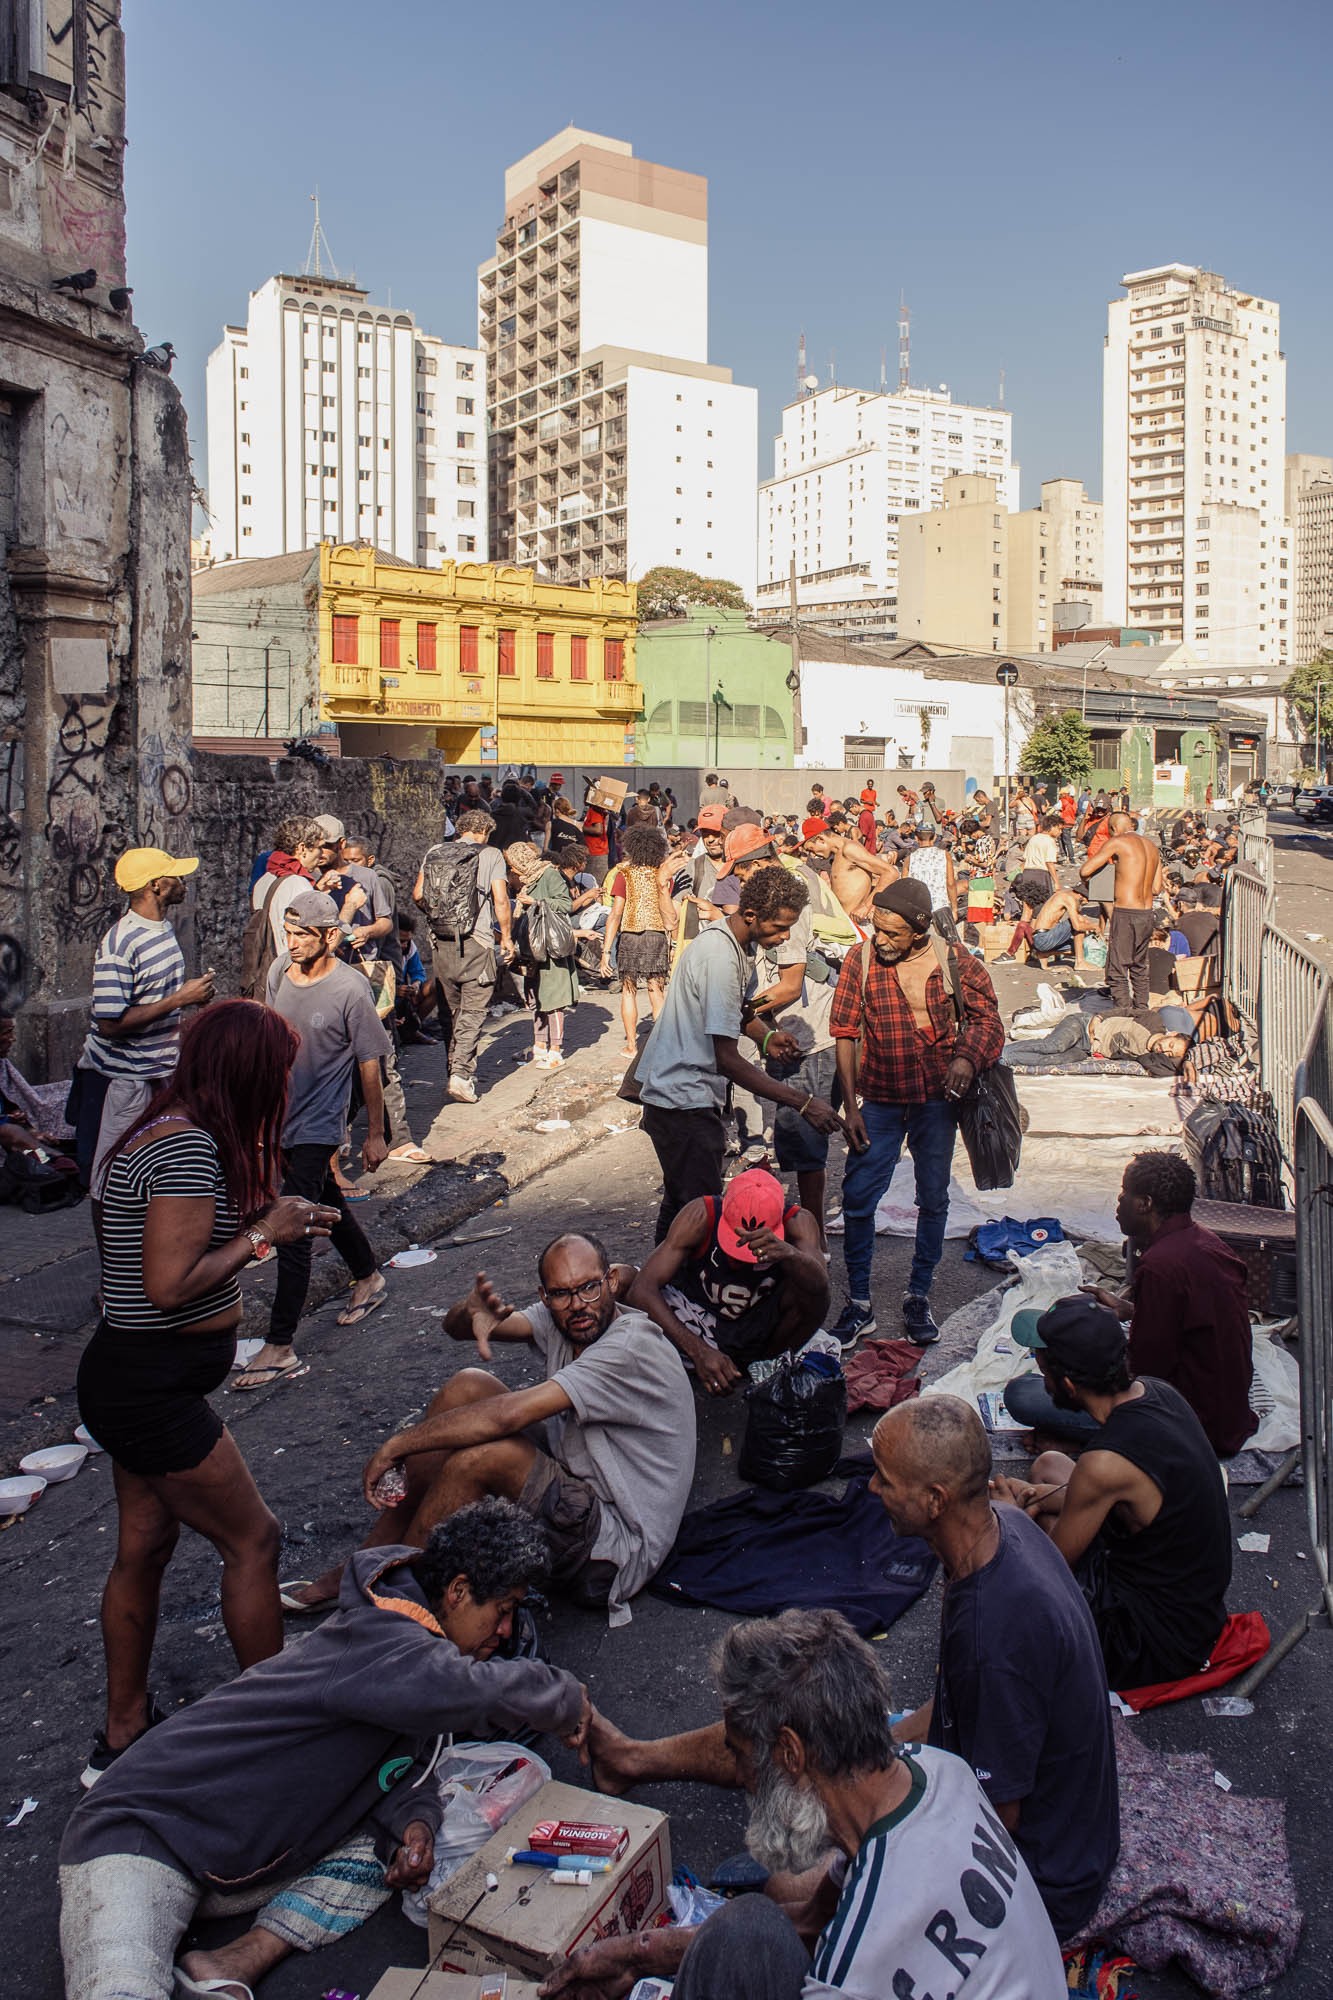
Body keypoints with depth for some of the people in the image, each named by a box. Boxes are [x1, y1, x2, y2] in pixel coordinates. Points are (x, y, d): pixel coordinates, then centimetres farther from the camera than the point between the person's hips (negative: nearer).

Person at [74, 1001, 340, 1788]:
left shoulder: (160, 1133, 8)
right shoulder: (192, 1146, -24)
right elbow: (170, 1285, -28)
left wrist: (272, 1220, 6)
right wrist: (260, 1233, -16)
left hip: (130, 1378, 10)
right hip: (153, 1390, -10)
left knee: (144, 1547, 19)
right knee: (253, 1541, 4)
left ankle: (122, 1737, 34)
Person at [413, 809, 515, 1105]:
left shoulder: (433, 852, 8)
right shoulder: (490, 855, -3)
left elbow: (418, 895, 5)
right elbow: (501, 900, -8)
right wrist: (507, 937, 3)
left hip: (443, 941, 4)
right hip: (476, 941, -4)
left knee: (451, 1009, 16)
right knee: (472, 1010, -2)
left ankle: (456, 1068, 24)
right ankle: (462, 1073, -13)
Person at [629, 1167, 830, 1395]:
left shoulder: (797, 1222, -22)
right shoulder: (701, 1215, -26)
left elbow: (820, 1284, -40)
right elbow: (641, 1290, -33)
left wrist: (789, 1254, -62)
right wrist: (698, 1350, -43)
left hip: (759, 1326, 2)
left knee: (814, 1296, -29)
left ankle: (768, 1362, -2)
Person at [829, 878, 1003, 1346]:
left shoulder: (954, 961, -7)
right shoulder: (861, 960, -8)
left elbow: (985, 1016, 3)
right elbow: (845, 1034, -4)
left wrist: (968, 1058, -19)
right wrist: (850, 1106, -6)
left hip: (937, 1100, 1)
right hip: (880, 1100, 0)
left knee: (933, 1200, 10)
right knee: (857, 1197, -3)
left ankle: (918, 1298, 26)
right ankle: (858, 1303, 12)